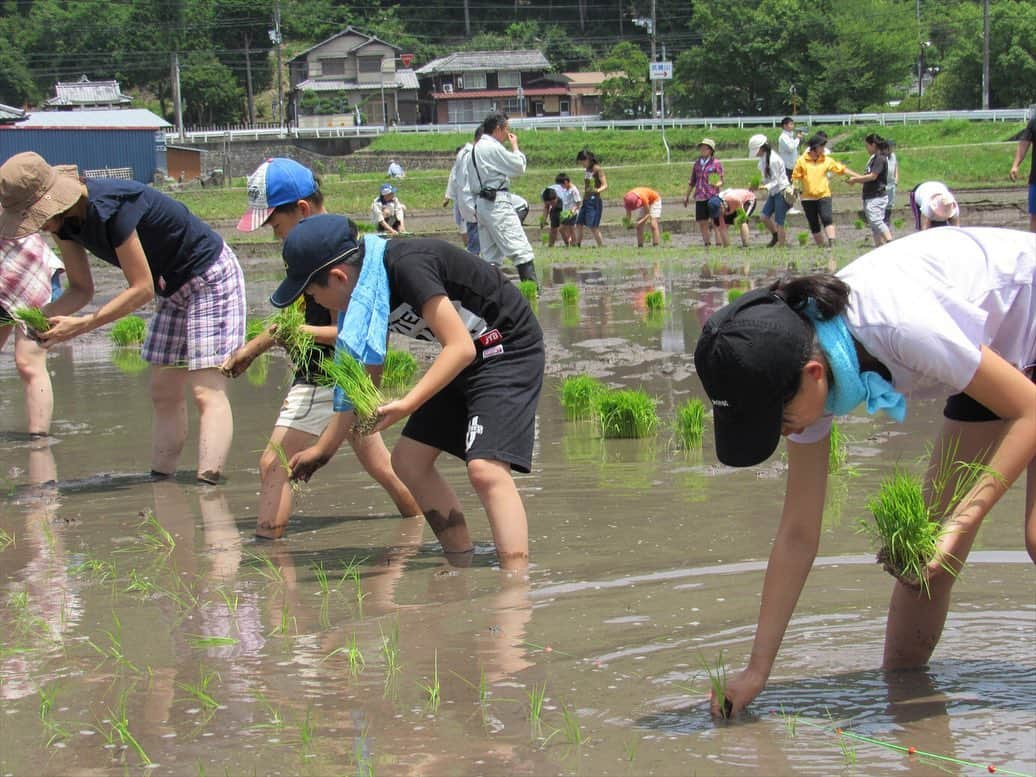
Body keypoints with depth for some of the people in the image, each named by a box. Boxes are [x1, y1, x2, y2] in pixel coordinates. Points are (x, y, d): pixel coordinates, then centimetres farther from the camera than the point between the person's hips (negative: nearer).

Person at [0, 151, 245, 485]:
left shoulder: (111, 209, -32)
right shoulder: (66, 219, -5)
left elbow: (142, 289, -28)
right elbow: (82, 289, 2)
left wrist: (80, 326, -28)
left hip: (210, 278, -10)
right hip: (173, 288, 10)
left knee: (207, 392, -16)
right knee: (164, 395, 7)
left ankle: (208, 484, -22)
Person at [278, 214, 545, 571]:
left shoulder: (407, 267, -26)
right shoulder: (364, 291, 2)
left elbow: (461, 347, -28)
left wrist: (407, 405, -33)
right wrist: (323, 449, 18)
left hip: (509, 350, -10)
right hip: (466, 361, 10)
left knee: (485, 468, -25)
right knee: (409, 459, 7)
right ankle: (464, 571, 13)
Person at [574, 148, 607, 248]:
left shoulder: (597, 169, -9)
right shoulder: (586, 170, 14)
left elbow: (605, 185, -16)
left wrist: (598, 190, -37)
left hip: (595, 201, -9)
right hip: (586, 201, 9)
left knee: (593, 227, -15)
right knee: (578, 224, 7)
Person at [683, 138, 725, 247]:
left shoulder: (716, 163, 0)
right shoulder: (697, 164, 15)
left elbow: (721, 181, -3)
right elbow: (692, 181, 21)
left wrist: (717, 184, -26)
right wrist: (687, 196, 22)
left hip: (712, 197, -5)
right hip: (700, 197, 5)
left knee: (716, 222, -4)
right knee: (702, 223, 5)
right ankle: (707, 244, 14)